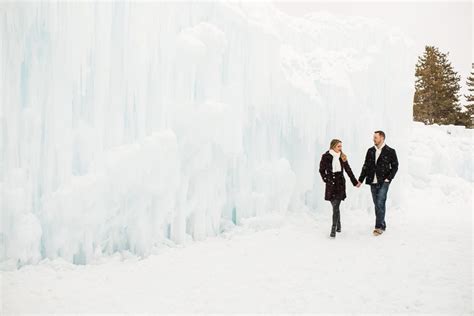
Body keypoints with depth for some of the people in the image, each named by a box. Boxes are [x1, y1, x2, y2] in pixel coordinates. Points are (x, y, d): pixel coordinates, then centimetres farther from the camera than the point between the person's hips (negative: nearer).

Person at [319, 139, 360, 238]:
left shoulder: (342, 157, 4)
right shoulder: (326, 156, -2)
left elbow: (348, 170, 11)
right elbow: (321, 170, 7)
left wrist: (355, 182, 15)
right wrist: (326, 180, -3)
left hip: (340, 184, 0)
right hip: (330, 185, 0)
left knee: (336, 207, -8)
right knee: (335, 206, 6)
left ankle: (333, 229, -8)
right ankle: (338, 225, 26)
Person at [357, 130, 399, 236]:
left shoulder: (390, 151, -2)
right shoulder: (370, 151, 10)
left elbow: (395, 166, 2)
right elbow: (366, 166, 13)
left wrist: (388, 178, -9)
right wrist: (360, 180, 8)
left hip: (383, 182, -5)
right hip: (373, 182, 5)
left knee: (380, 203, -12)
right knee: (377, 204, 9)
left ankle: (379, 227, -10)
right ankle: (382, 225, 21)